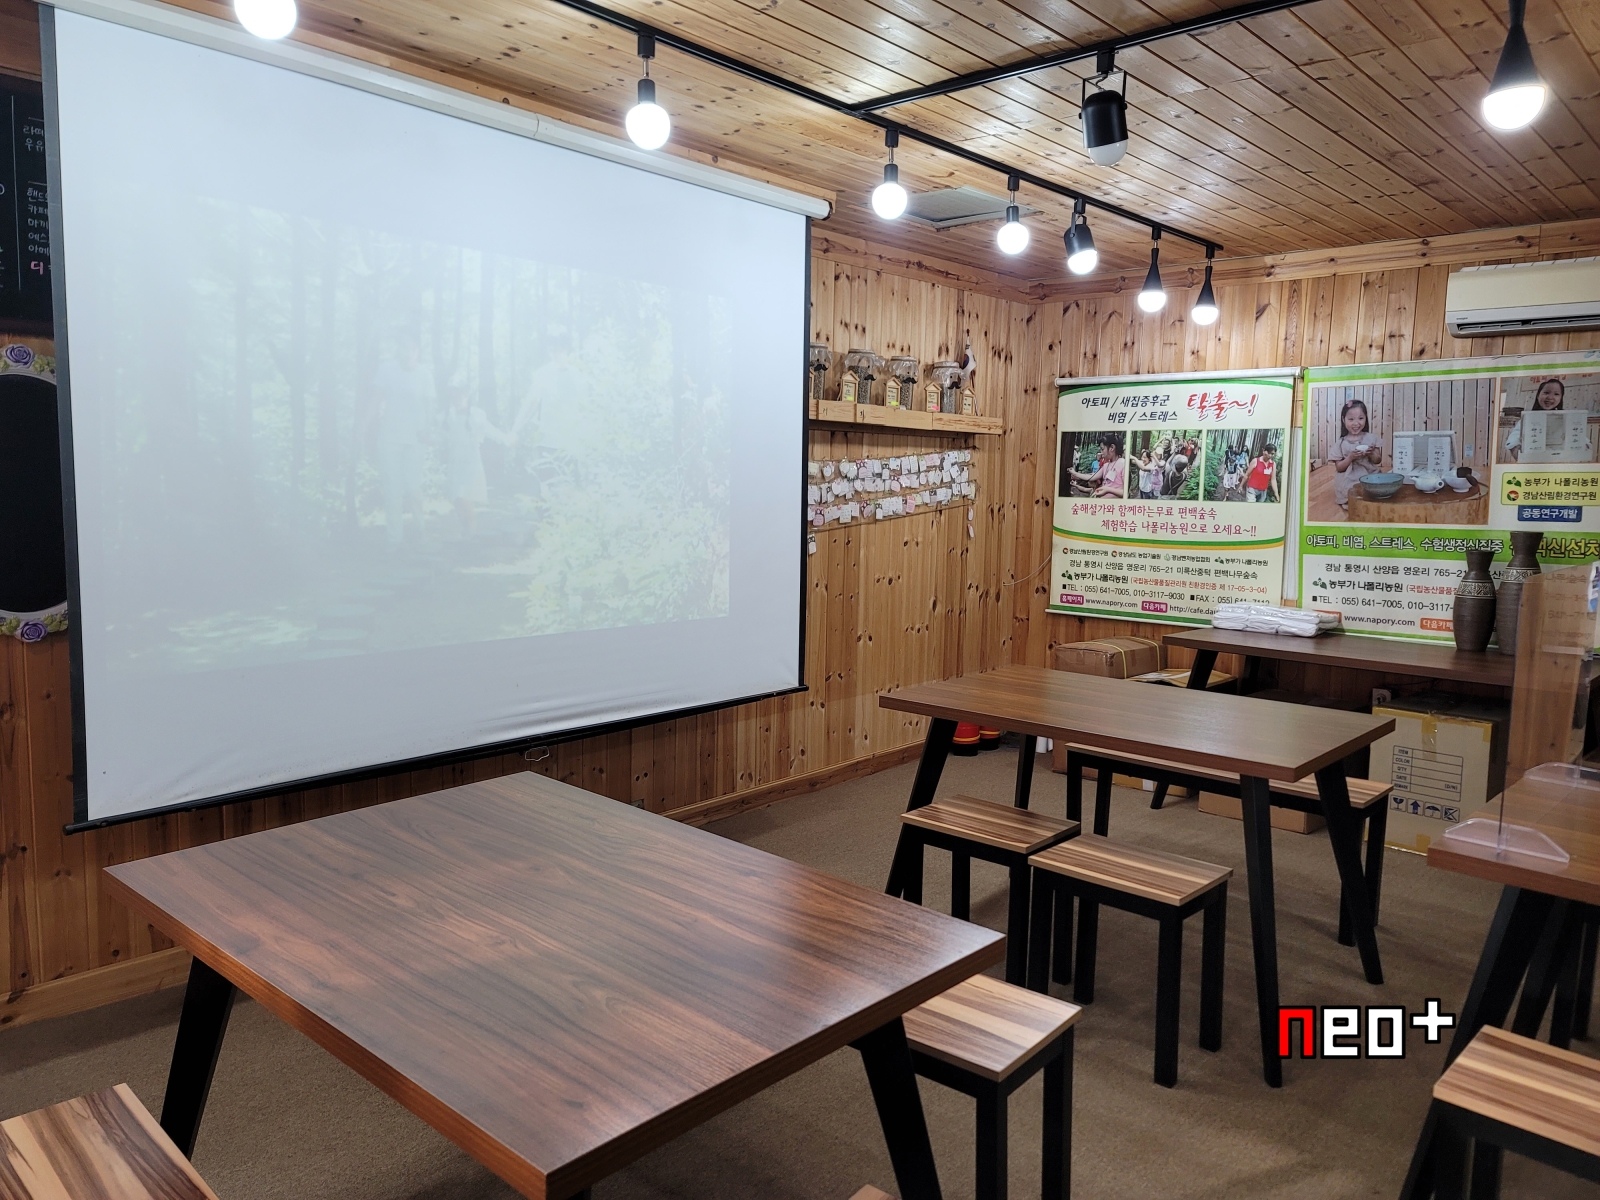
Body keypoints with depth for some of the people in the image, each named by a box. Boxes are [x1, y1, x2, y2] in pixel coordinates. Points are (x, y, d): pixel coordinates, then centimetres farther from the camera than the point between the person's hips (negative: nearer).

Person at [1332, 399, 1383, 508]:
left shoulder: (1372, 438, 5)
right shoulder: (1341, 443, 1)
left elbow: (1378, 461, 9)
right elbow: (1339, 468, -1)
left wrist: (1372, 454, -12)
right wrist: (1350, 457, -17)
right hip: (1348, 482, -2)